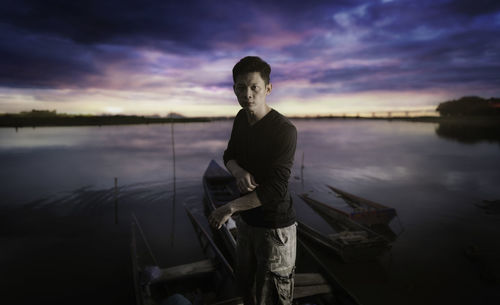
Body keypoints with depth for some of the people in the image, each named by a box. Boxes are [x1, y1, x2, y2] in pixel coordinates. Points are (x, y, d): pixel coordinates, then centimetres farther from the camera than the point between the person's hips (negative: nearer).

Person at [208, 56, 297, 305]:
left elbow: (275, 190, -25)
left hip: (274, 227, -7)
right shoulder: (241, 118, -2)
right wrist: (239, 172, -17)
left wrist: (229, 208, -19)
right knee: (245, 282, 27)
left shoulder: (284, 130, -25)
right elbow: (229, 155, 7)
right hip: (247, 219, 7)